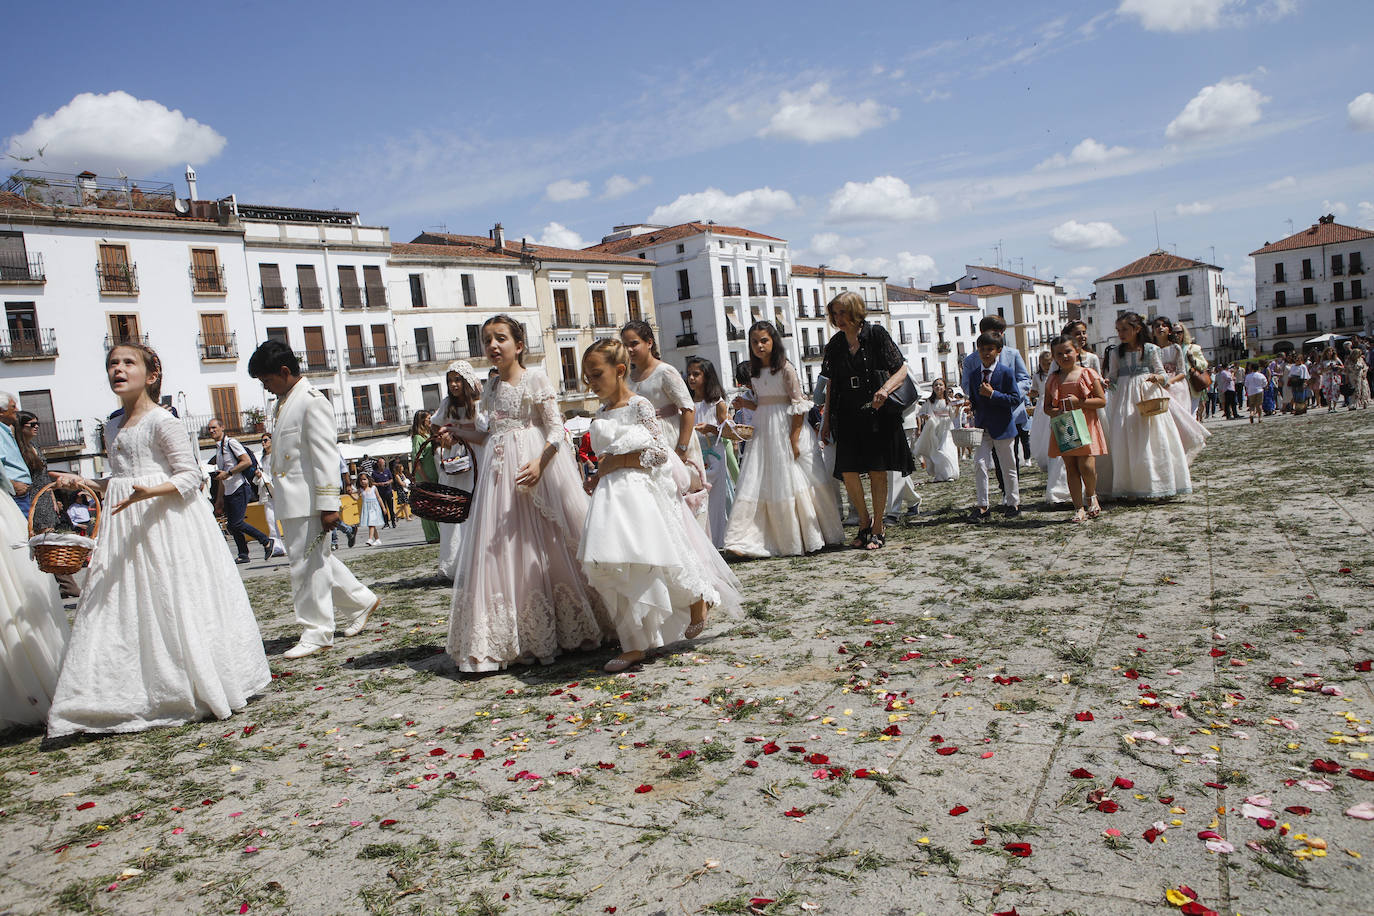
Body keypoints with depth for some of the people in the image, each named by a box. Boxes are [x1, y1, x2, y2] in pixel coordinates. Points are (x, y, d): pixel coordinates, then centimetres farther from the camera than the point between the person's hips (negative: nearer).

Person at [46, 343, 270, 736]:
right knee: (124, 610, 5)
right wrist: (83, 483, 11)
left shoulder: (162, 421, -7)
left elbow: (190, 476, -11)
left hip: (165, 522, -8)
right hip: (125, 526, 8)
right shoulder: (112, 427, 16)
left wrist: (149, 491, -26)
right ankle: (140, 695, 12)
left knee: (171, 605, -5)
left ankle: (202, 689, 6)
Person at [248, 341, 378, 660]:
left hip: (307, 500, -10)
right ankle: (360, 601, 29)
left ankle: (316, 633, 6)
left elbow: (326, 456, -18)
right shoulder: (286, 402, 17)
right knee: (316, 559, 16)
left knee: (307, 564, -3)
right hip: (292, 502, 10)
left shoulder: (312, 402, -12)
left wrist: (328, 504, -21)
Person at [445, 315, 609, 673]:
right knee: (500, 553, 3)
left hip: (536, 466, -6)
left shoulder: (536, 379, -3)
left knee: (545, 546, -3)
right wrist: (458, 432, 16)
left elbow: (556, 428, -10)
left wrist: (539, 463, -24)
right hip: (499, 473, 6)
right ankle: (512, 641, 10)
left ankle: (567, 629, 10)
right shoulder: (491, 387, 16)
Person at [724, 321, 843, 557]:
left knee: (793, 482, 1)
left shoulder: (785, 369, -8)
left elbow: (799, 405, -11)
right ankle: (748, 539, -1)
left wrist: (794, 440, -17)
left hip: (786, 430, -6)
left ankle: (810, 537, 16)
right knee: (757, 483, -1)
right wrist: (745, 404, -1)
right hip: (763, 430, 6)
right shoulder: (754, 372, 11)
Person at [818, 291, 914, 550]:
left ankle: (878, 528, 12)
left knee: (877, 471, 0)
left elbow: (901, 370, -3)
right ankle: (864, 522, 17)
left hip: (877, 413, -3)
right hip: (848, 416, 4)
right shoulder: (835, 344, 9)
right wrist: (827, 420, 12)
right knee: (848, 472, -4)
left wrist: (885, 389, -23)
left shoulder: (876, 334, -4)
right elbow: (831, 385, 15)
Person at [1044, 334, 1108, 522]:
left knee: (1086, 465, -13)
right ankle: (1079, 507, 8)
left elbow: (1102, 401, -1)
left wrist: (1079, 402, -14)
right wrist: (1055, 411, -10)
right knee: (1071, 467, 2)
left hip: (1085, 425, -3)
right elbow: (1046, 407, 12)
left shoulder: (1088, 374, 1)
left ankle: (1091, 495, 17)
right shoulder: (1053, 379, 9)